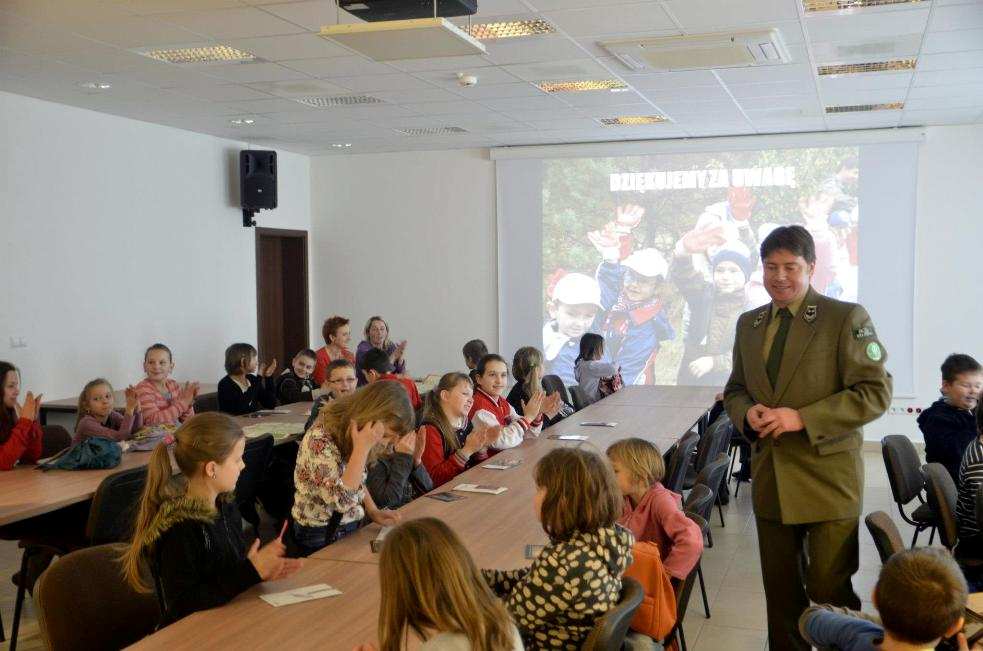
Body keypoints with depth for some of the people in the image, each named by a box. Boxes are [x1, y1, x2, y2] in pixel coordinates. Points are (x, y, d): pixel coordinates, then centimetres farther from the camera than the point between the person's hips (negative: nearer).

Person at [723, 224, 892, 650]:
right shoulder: (749, 324, 11)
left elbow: (875, 393, -12)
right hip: (771, 481, 5)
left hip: (828, 479, -5)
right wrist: (746, 411, -5)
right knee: (780, 592, 15)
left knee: (829, 589, 0)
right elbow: (735, 389, 19)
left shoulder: (847, 318, -7)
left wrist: (802, 418, -20)